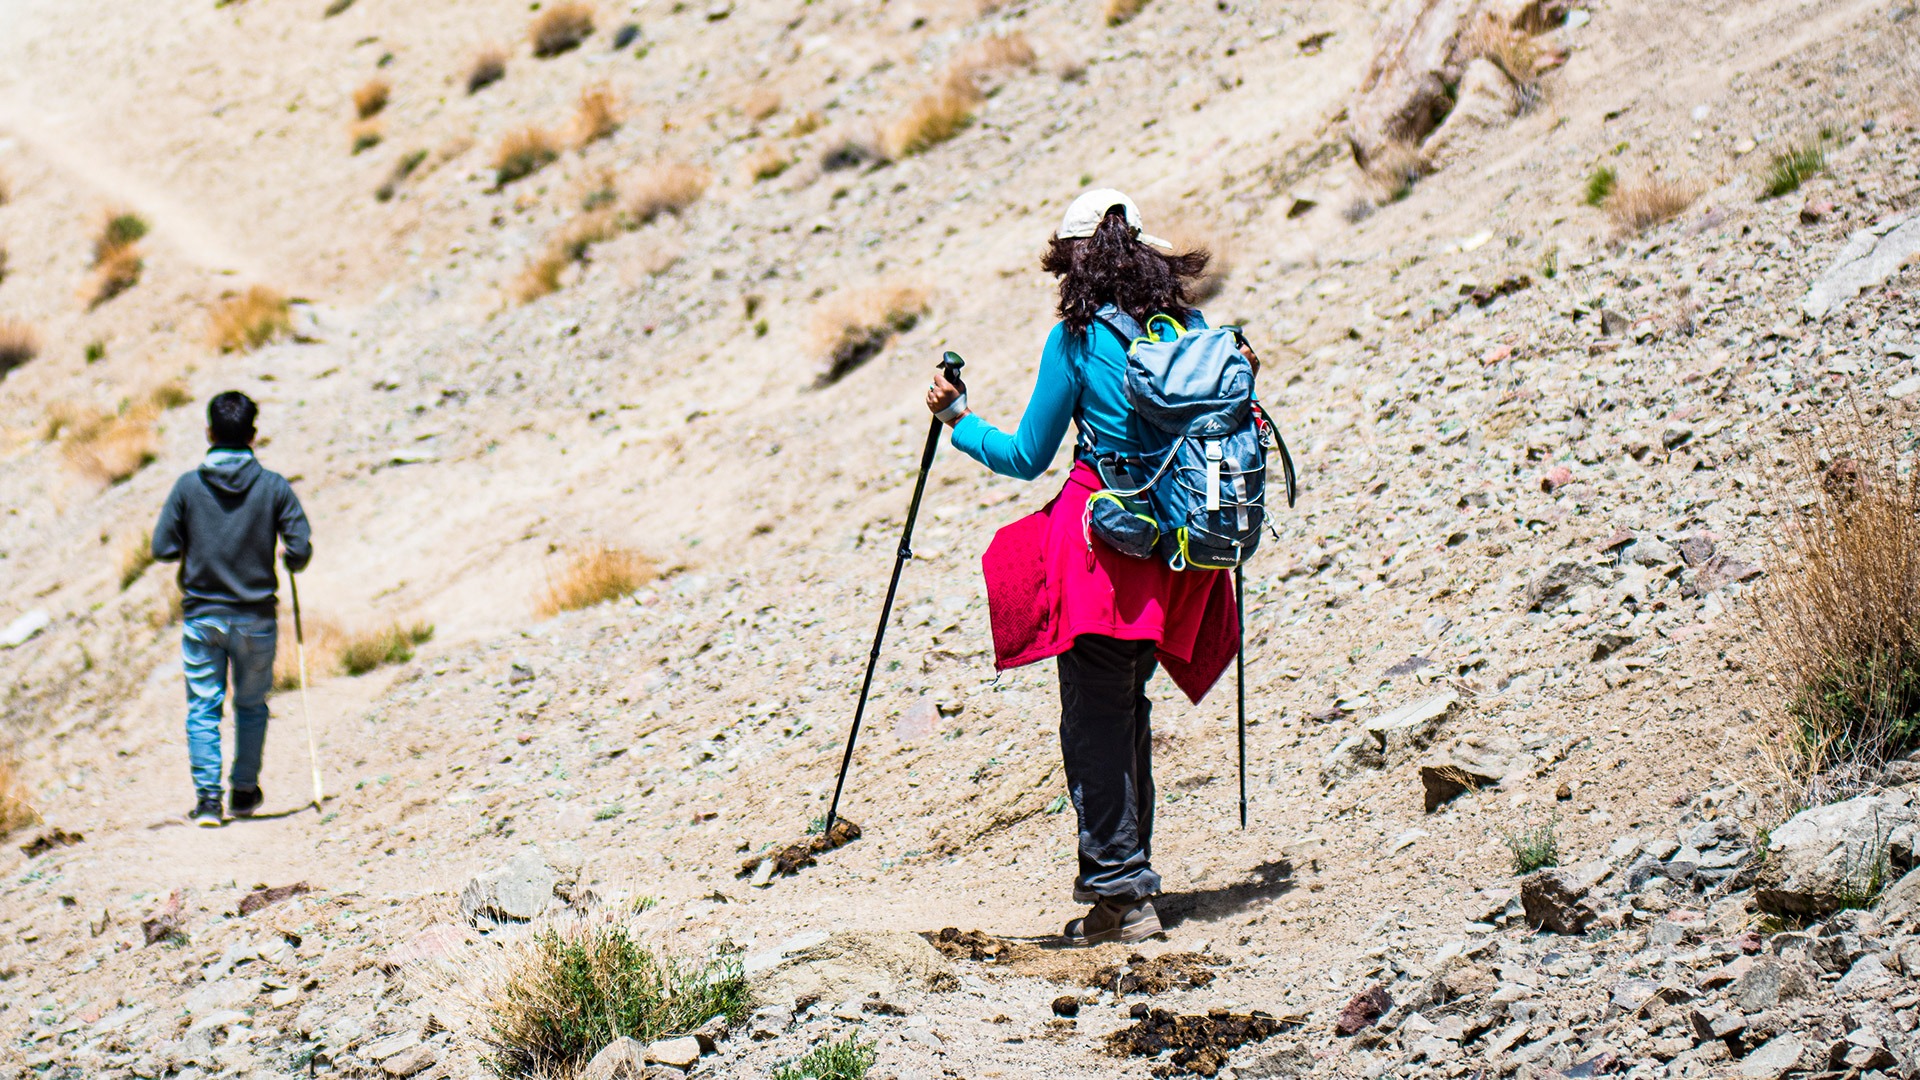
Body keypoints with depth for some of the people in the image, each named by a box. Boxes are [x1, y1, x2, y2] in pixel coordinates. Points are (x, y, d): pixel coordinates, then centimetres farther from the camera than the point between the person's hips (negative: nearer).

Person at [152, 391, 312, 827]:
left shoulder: (188, 486, -7)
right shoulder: (274, 487, -7)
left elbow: (162, 548, -6)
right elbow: (301, 549, -9)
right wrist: (291, 564, 14)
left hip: (202, 615, 0)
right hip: (255, 617, 0)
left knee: (203, 708, 5)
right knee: (251, 705, 17)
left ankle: (207, 796, -6)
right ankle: (244, 792, 24)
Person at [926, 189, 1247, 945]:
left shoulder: (1077, 339, -7)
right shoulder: (1190, 325, 7)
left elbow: (1027, 457, 0)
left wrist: (958, 418, 13)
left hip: (1103, 540, -6)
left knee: (1094, 714, -2)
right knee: (1127, 703, 17)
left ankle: (1119, 890, -7)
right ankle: (1129, 871, 20)